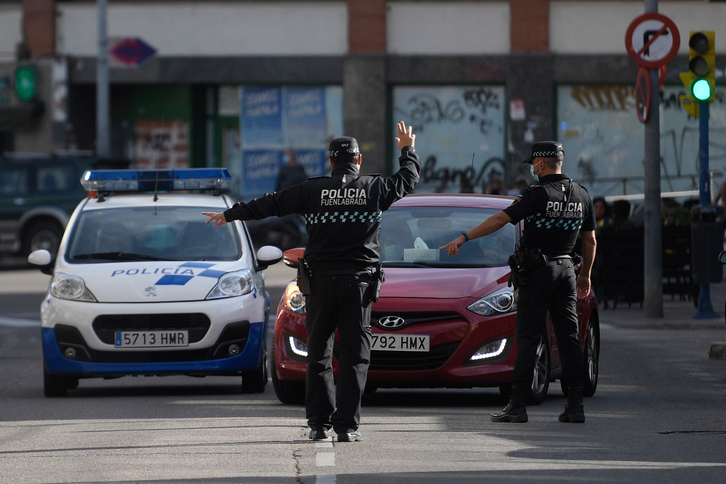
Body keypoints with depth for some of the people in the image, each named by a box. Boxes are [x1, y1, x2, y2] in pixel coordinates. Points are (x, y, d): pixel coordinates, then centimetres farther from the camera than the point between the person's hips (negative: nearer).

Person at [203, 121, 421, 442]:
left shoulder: (313, 190, 1)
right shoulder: (375, 188, 2)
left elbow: (270, 204, 8)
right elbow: (408, 179, 20)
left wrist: (231, 214, 21)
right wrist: (408, 150, 40)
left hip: (321, 282, 1)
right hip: (358, 282, 0)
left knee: (318, 354, 9)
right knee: (354, 355, 1)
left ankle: (319, 422, 5)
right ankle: (347, 426, -5)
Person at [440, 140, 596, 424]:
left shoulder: (538, 195, -12)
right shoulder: (581, 195, 7)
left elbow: (500, 219, -16)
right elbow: (590, 241, 13)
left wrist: (463, 238, -13)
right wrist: (585, 276, 24)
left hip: (538, 272, -6)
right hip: (566, 269, 6)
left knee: (528, 339, -3)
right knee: (568, 337, 6)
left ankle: (517, 405, -4)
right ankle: (576, 404, 1)